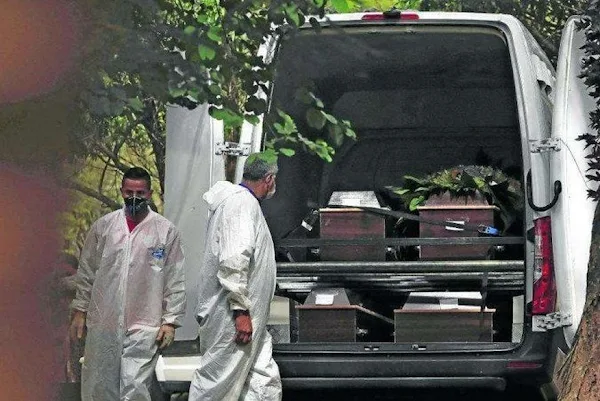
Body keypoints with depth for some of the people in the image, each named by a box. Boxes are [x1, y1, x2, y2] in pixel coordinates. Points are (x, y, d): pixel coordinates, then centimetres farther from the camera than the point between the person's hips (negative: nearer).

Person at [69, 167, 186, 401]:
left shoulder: (166, 231, -1)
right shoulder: (103, 226, 6)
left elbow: (175, 281, 0)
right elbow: (86, 272, 12)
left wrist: (170, 322, -4)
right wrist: (79, 312, 10)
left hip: (144, 327, -3)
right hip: (102, 323, 3)